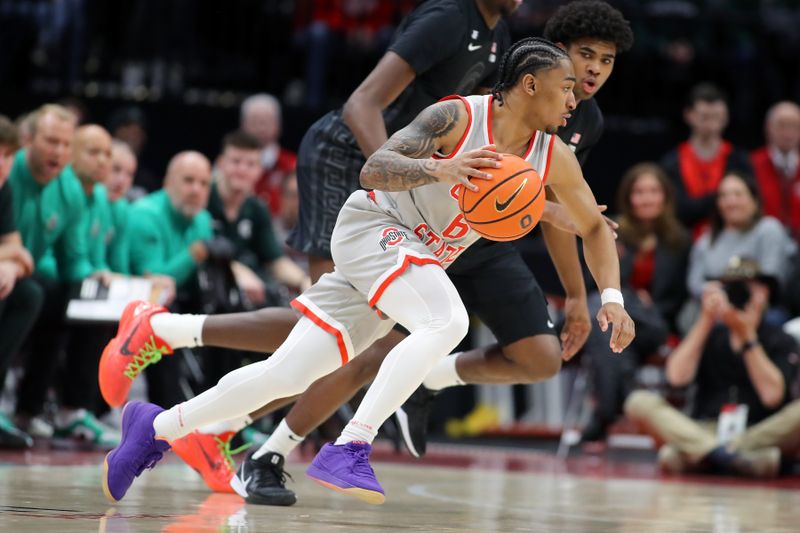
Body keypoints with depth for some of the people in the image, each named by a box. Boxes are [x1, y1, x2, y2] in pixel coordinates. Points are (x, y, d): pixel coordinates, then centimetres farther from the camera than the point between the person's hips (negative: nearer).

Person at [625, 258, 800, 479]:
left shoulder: (780, 341, 7)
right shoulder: (711, 335, 14)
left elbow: (772, 395, -11)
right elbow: (677, 377, -4)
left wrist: (747, 336, -10)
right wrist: (706, 320, -5)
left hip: (759, 436, -2)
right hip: (703, 433, 2)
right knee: (639, 402, -17)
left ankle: (687, 455, -35)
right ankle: (718, 452, -42)